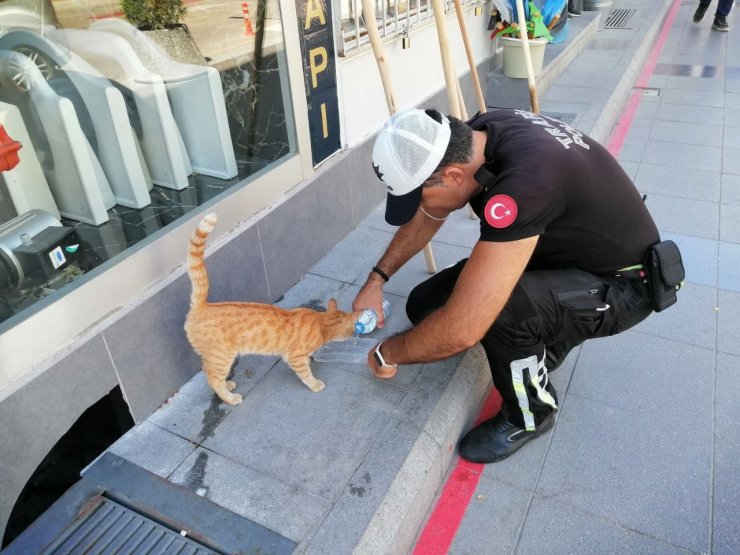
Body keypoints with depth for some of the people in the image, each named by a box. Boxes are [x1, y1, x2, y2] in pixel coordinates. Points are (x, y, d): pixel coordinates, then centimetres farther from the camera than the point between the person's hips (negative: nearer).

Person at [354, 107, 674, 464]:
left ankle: (530, 414, -4)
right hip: (568, 251, 7)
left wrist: (387, 353, -20)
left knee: (500, 310, -37)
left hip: (620, 283, -7)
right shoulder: (476, 136, -14)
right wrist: (377, 278, 2)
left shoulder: (523, 182, -40)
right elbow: (429, 214, 6)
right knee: (425, 306, -3)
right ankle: (549, 340, 18)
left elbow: (461, 330, -39)